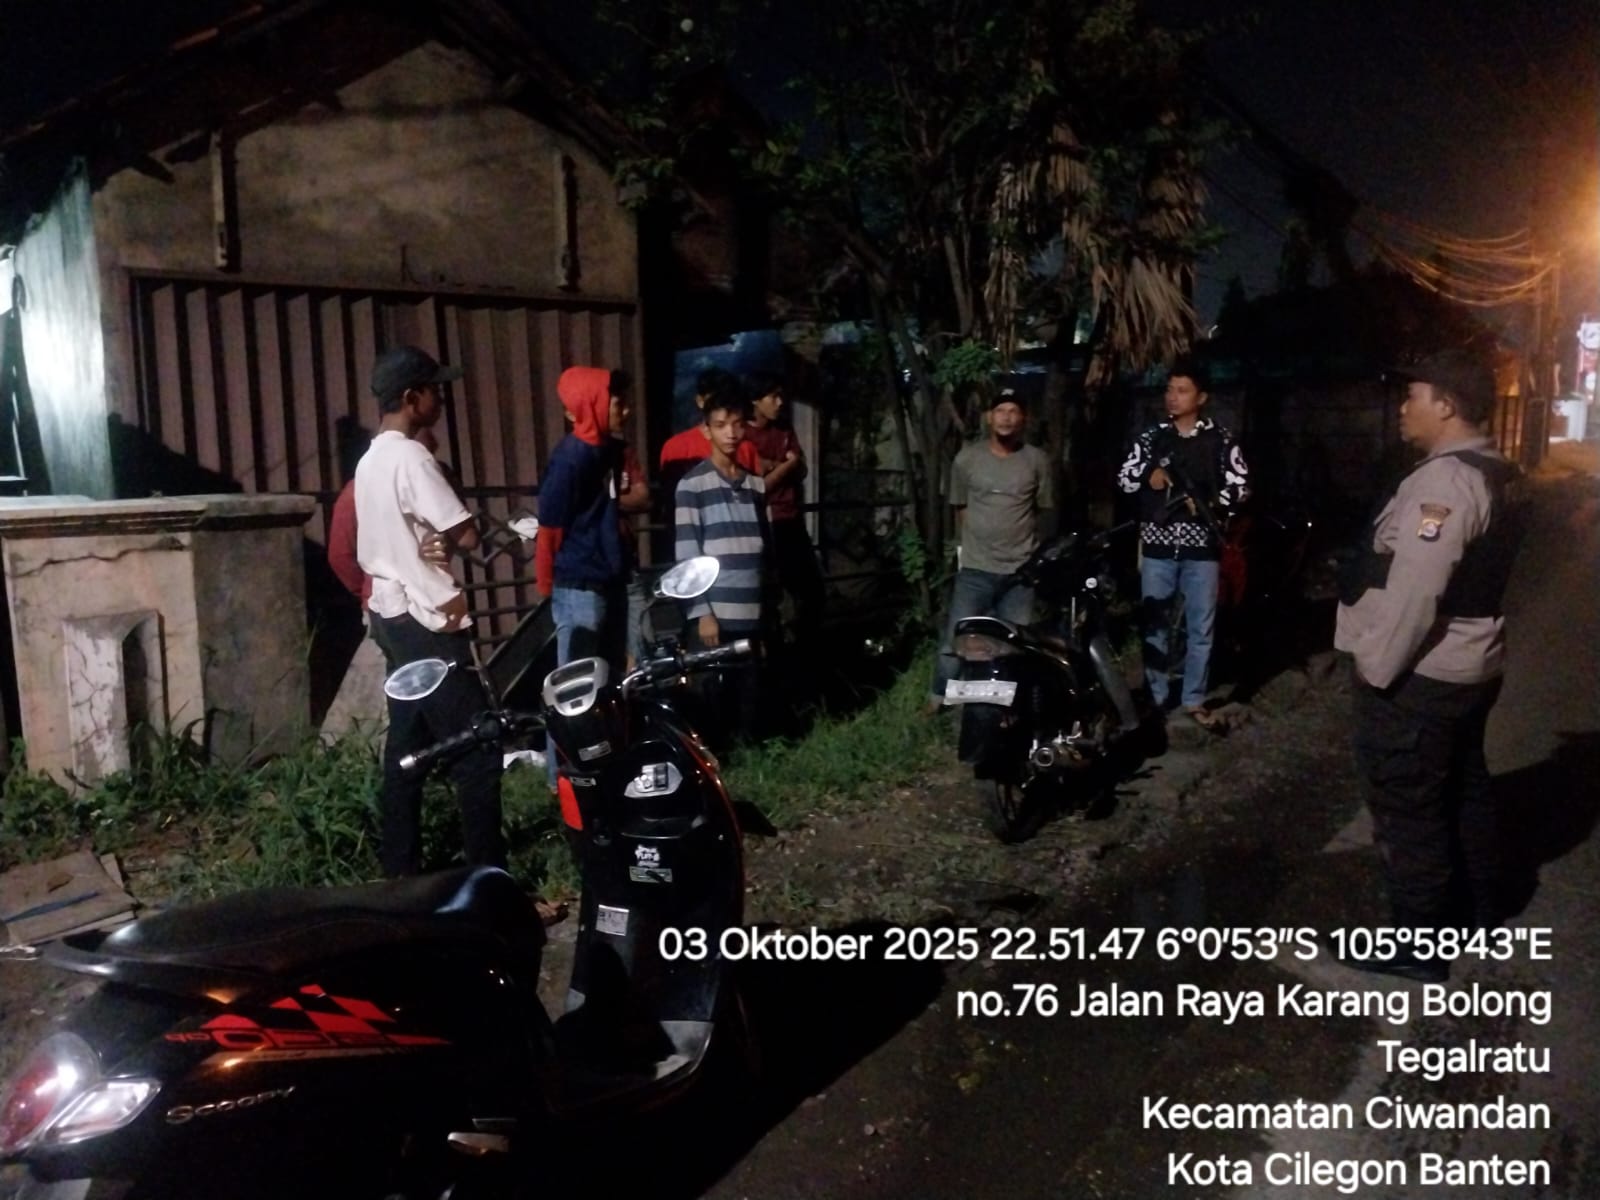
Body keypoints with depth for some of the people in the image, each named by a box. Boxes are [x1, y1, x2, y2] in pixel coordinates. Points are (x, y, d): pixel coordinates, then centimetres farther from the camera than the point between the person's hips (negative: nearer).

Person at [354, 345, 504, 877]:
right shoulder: (410, 456, -16)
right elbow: (465, 536, -18)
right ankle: (489, 872, -1)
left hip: (392, 615, 10)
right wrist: (452, 534, 1)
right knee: (475, 749, -5)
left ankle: (400, 866, 19)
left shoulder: (371, 459, 14)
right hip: (427, 621, -10)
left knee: (406, 744, 13)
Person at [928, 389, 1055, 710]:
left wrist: (1036, 553, 12)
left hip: (1021, 571, 1)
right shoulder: (967, 458, 2)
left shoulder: (1037, 460, 1)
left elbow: (1045, 510, 11)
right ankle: (938, 700, 11)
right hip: (975, 569, 0)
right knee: (955, 641, -2)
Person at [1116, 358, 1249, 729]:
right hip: (1157, 544, 1)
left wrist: (1208, 504, -16)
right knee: (1154, 625, 7)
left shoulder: (1219, 438, 2)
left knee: (1201, 627, 6)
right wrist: (1148, 476, -12)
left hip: (1201, 546, -1)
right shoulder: (1153, 435, 7)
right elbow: (1124, 478, 9)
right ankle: (1155, 697, 19)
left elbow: (1241, 486, 1)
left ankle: (1194, 700, 18)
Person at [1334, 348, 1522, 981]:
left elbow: (1412, 591, -28)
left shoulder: (1443, 480, -22)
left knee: (1408, 810, 0)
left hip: (1416, 675, -10)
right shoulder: (1495, 475, 10)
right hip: (1470, 665, 10)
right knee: (1463, 789, 24)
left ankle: (1416, 946, 10)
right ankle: (1481, 909, 40)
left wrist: (1376, 666, -19)